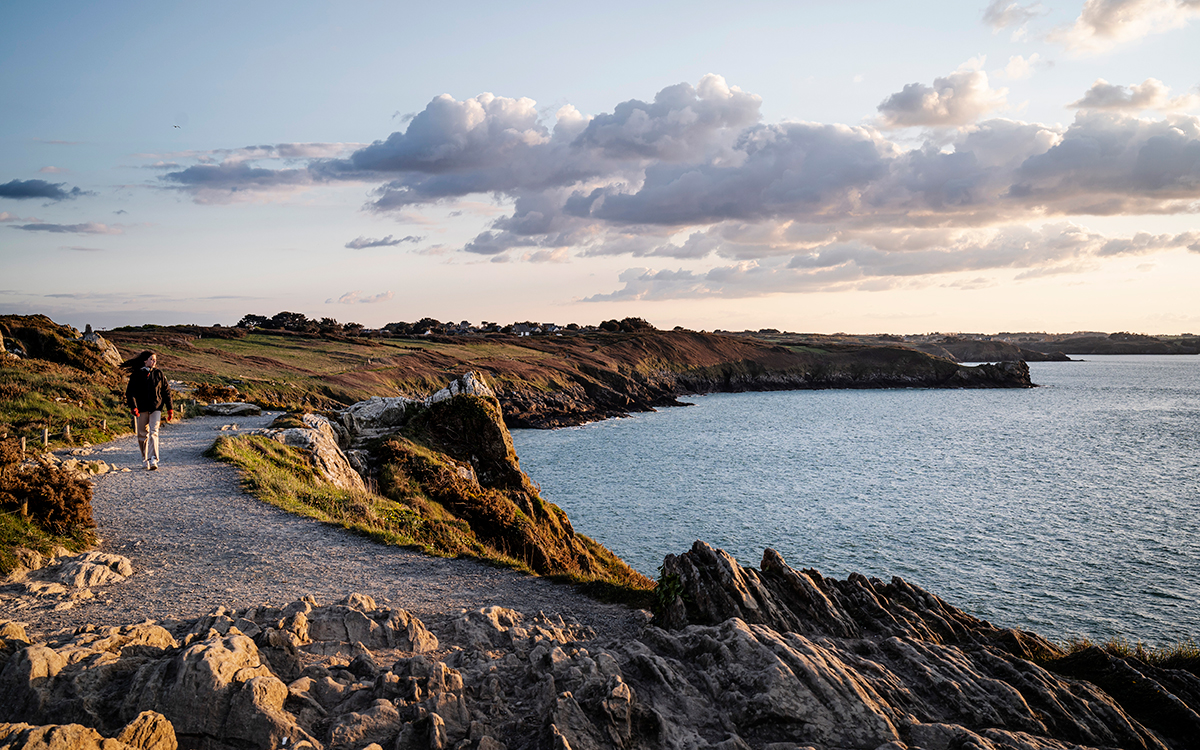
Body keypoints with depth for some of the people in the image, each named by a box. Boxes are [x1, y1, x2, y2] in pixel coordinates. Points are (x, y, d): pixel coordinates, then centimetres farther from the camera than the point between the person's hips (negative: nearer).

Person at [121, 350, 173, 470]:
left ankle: (153, 461, -20)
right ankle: (145, 460, 24)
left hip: (156, 407, 0)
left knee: (153, 433, -13)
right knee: (142, 434, 7)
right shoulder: (136, 375, 2)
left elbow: (166, 391, 12)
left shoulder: (159, 374, 8)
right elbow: (130, 392, -2)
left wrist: (170, 409, 10)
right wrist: (133, 407, -17)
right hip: (141, 408, 0)